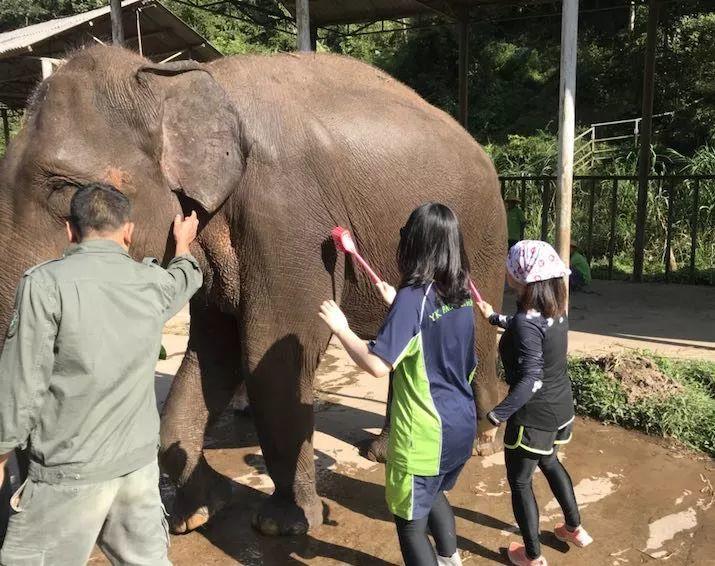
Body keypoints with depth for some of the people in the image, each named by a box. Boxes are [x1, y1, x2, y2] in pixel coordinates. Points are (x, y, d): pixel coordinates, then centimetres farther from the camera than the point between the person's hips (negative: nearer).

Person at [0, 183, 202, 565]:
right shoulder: (152, 283, 0)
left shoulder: (45, 282, -15)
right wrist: (183, 244, 47)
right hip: (140, 460, 5)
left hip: (72, 472, -5)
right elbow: (185, 277, 25)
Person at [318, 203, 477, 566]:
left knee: (410, 522, 9)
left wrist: (340, 328, -15)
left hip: (424, 435, -8)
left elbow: (378, 364, -28)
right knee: (432, 494, 32)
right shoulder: (461, 295, 2)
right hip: (461, 425, 8)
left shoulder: (413, 296, -21)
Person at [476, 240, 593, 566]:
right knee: (549, 462, 32)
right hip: (561, 407, 8)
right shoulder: (556, 311, -2)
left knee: (519, 481, 12)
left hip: (533, 415, -8)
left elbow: (531, 381, -33)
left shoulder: (526, 322, -28)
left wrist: (495, 417, -32)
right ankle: (575, 529, 47)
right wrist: (494, 317, 30)